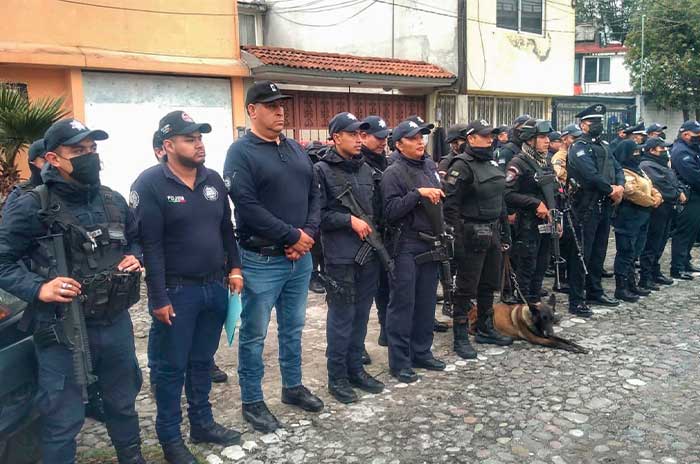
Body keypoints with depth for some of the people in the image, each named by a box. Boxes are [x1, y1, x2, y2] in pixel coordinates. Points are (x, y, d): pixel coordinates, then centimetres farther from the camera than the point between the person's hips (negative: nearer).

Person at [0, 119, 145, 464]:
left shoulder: (113, 201, 4)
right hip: (62, 331, -5)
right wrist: (38, 289, -22)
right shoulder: (32, 207, -12)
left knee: (123, 401, 23)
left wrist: (134, 257, 0)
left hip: (116, 323, 5)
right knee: (62, 419, 8)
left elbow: (134, 239, 20)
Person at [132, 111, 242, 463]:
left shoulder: (213, 179, 7)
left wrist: (234, 268, 10)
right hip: (176, 291, -6)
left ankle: (202, 423, 32)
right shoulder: (151, 184, -12)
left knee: (203, 361, 18)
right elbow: (149, 245, -16)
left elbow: (226, 229, 16)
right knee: (172, 367, 6)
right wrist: (159, 297, -18)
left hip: (215, 287, 6)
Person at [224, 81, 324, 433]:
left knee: (293, 327, 19)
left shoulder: (295, 149, 11)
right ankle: (252, 402, 20)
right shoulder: (241, 152, -10)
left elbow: (314, 194, 12)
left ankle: (292, 387, 36)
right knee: (254, 334, 6)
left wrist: (309, 233, -6)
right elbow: (247, 207, -20)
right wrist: (293, 236, -16)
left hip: (300, 257, 7)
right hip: (262, 260, -7)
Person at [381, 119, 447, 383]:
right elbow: (390, 211, -18)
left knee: (426, 302, 14)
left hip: (431, 244, 7)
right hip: (406, 247, -7)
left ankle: (422, 352, 27)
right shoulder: (394, 173, -9)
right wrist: (418, 193, -21)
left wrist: (439, 195, 10)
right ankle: (399, 362, 9)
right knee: (403, 304, -1)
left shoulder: (430, 166, 13)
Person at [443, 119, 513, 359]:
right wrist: (457, 237, -21)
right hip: (472, 235, -8)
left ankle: (485, 330, 32)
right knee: (467, 288, 0)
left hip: (493, 233, 8)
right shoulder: (462, 166, -13)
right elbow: (450, 205, -19)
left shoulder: (492, 163, 13)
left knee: (489, 284, 17)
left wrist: (505, 231, 19)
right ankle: (460, 337, 10)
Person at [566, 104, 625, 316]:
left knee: (599, 251, 17)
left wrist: (620, 186, -7)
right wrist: (611, 191, -11)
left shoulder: (603, 146, 18)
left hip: (605, 206, 9)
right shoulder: (579, 147, -10)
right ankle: (576, 301, -2)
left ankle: (595, 292, 29)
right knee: (582, 254, -6)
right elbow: (590, 175, -21)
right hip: (587, 207, -9)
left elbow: (617, 169, 13)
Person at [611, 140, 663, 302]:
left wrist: (657, 196, 1)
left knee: (634, 253, 16)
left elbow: (650, 187, 22)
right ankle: (621, 288, -1)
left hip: (642, 217, 10)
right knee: (626, 253, -6)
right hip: (629, 218, -10)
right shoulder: (624, 173, -15)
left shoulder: (638, 170, 18)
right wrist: (651, 202, -13)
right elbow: (632, 193, -26)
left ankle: (631, 284, 25)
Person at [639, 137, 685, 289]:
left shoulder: (663, 164, 20)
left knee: (660, 243, 17)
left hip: (667, 209, 10)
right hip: (657, 210, -10)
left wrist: (680, 191, -1)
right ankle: (645, 278, -3)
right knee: (651, 245, -7)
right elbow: (661, 186, -19)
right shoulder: (647, 166, -12)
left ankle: (655, 272, 27)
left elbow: (674, 180, 19)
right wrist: (677, 195, -9)